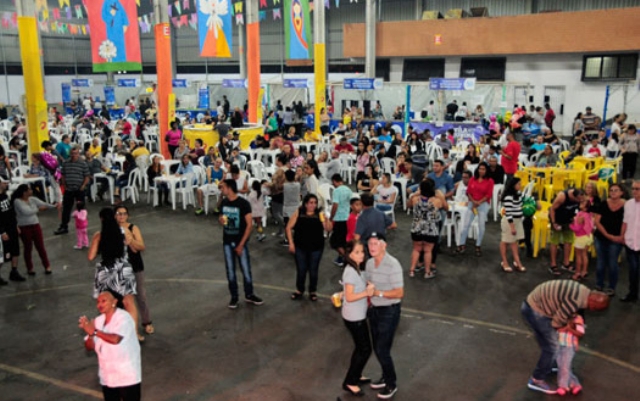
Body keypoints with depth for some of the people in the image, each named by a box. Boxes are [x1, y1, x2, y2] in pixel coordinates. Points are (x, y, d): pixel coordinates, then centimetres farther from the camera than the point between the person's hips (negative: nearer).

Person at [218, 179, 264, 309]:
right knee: (230, 270, 8)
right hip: (227, 242, 4)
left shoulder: (243, 203, -15)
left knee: (246, 270, 4)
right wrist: (220, 220, -10)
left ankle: (249, 295, 22)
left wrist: (241, 244, -16)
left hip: (240, 242, -4)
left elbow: (249, 224, -14)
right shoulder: (223, 203, 1)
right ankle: (234, 296, 21)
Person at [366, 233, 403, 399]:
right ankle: (386, 378, 40)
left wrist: (378, 293, -24)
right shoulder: (369, 263, 0)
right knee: (377, 348, 19)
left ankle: (391, 385, 20)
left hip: (389, 311, -7)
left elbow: (399, 293, -22)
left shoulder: (393, 264, -23)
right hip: (374, 310, 7)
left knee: (382, 350, 0)